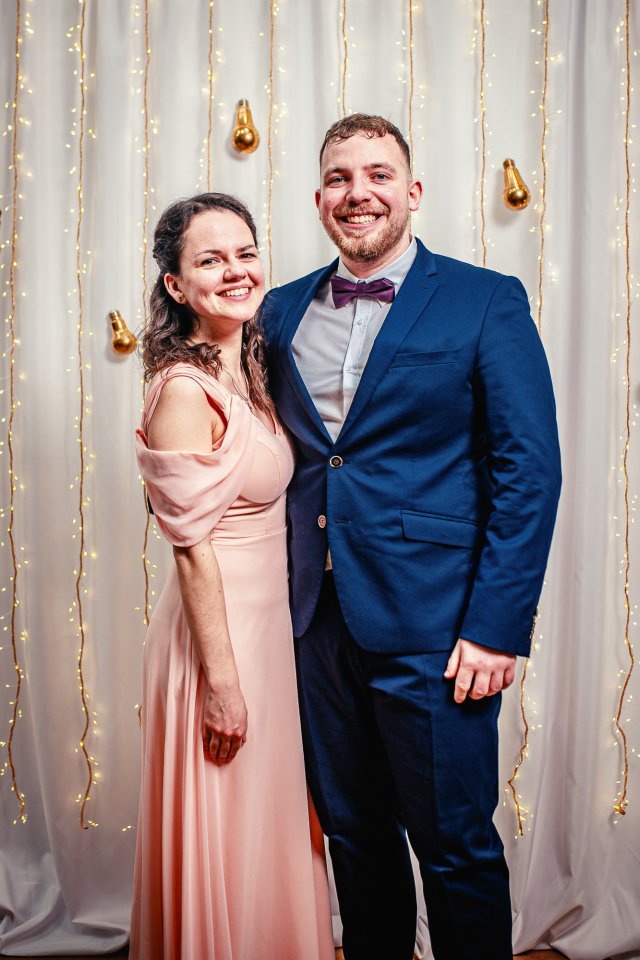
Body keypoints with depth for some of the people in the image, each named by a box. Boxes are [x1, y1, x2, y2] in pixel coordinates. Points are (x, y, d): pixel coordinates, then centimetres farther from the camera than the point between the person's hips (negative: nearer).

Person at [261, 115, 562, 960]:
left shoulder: (486, 302, -4)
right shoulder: (283, 311, 10)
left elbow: (529, 471, -8)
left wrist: (497, 626, -13)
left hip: (432, 629, -4)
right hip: (318, 620, 5)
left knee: (456, 849, 8)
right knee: (354, 835, 19)